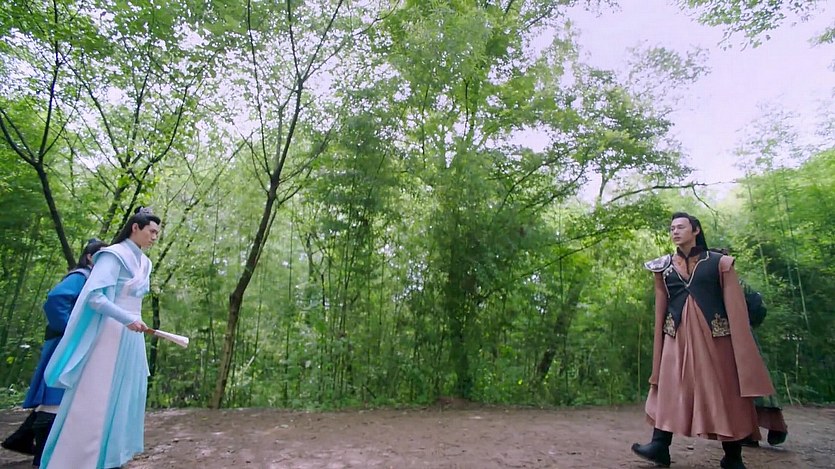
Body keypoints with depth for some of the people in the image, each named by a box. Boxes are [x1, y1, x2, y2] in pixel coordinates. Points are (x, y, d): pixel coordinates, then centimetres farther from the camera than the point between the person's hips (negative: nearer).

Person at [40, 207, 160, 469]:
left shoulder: (144, 262, 13)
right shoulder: (113, 255, -11)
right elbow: (94, 296, -18)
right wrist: (128, 319, -23)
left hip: (131, 336, 8)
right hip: (111, 334, -8)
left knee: (122, 399, 10)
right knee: (94, 401, -4)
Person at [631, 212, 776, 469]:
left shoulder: (719, 262, 1)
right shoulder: (664, 267, 7)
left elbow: (734, 304, -1)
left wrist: (740, 343, -5)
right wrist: (660, 337, 6)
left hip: (715, 334, -2)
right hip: (678, 336, 2)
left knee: (724, 392, 5)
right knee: (670, 389, -1)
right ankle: (660, 445, -1)